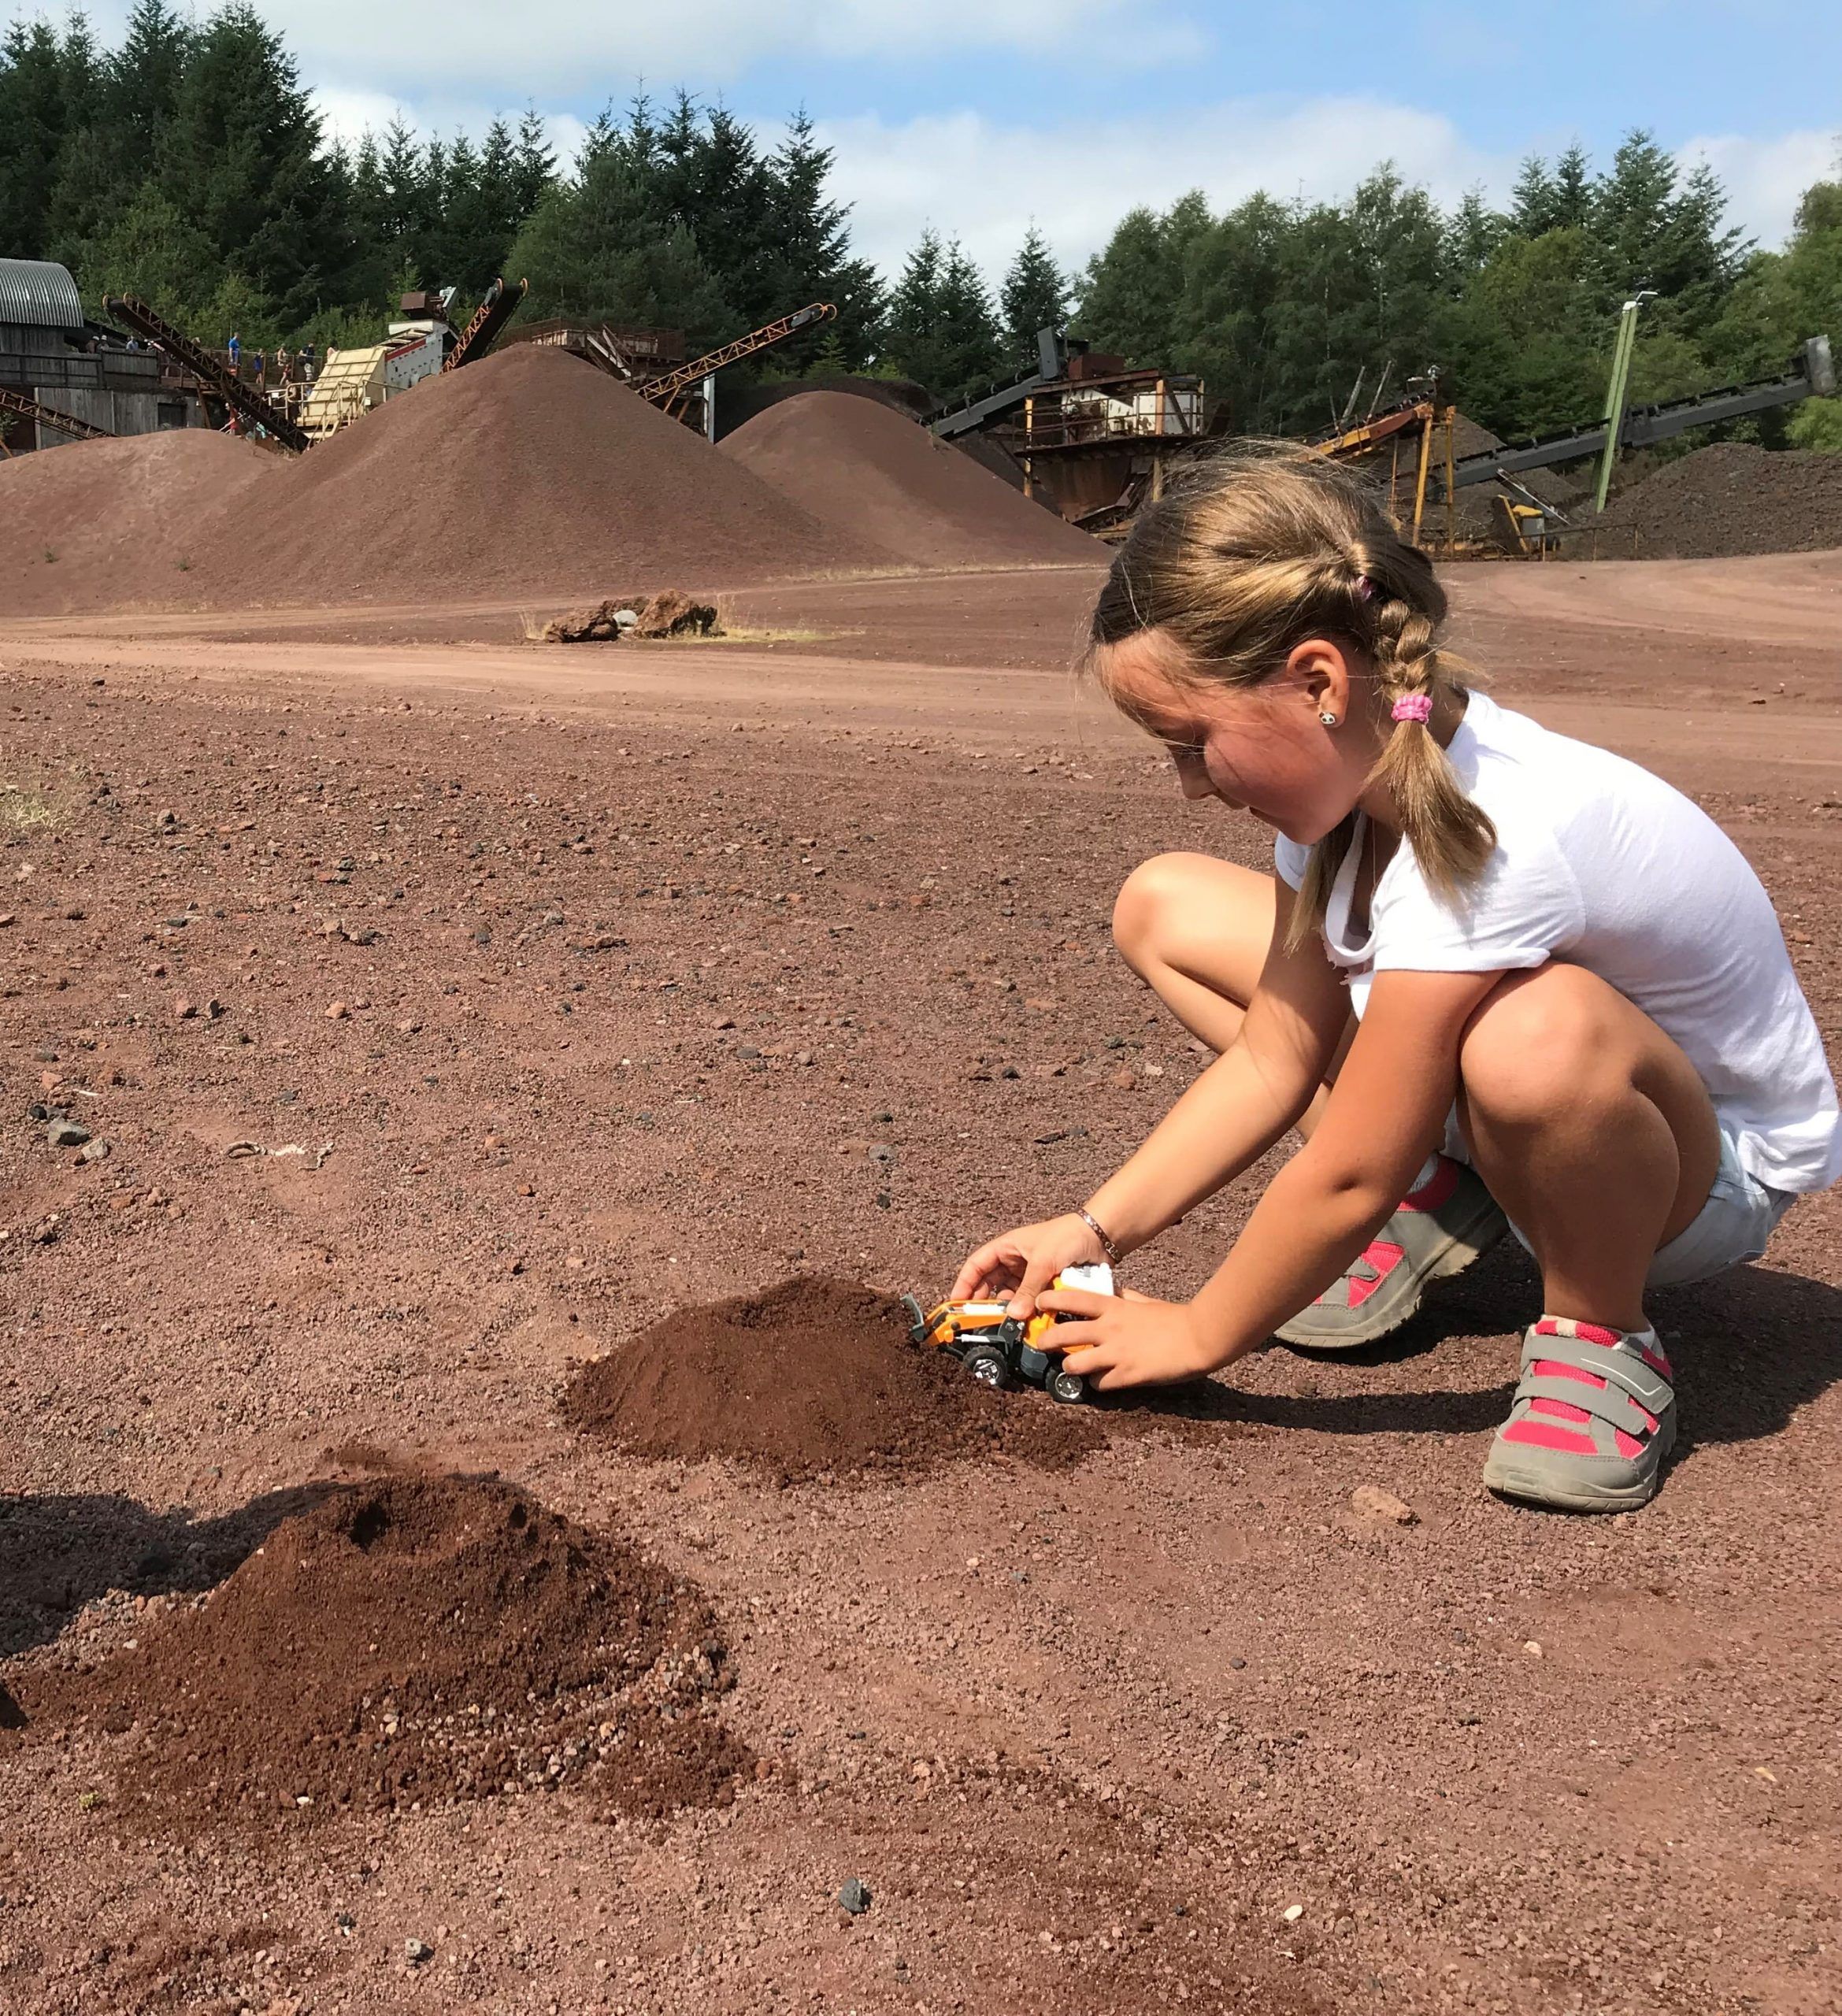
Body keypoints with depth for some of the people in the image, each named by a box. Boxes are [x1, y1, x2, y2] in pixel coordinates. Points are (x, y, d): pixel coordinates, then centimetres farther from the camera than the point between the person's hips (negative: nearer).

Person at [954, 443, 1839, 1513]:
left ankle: (1602, 1334, -14)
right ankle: (1429, 1202, 4)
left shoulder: (1494, 836, -37)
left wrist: (1197, 1336, -16)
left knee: (1538, 1032, -46)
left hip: (1712, 1168, -8)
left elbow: (1347, 1176, -30)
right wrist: (1096, 1228, -11)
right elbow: (1274, 1060, -5)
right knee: (1164, 905, -2)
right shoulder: (1349, 769, -11)